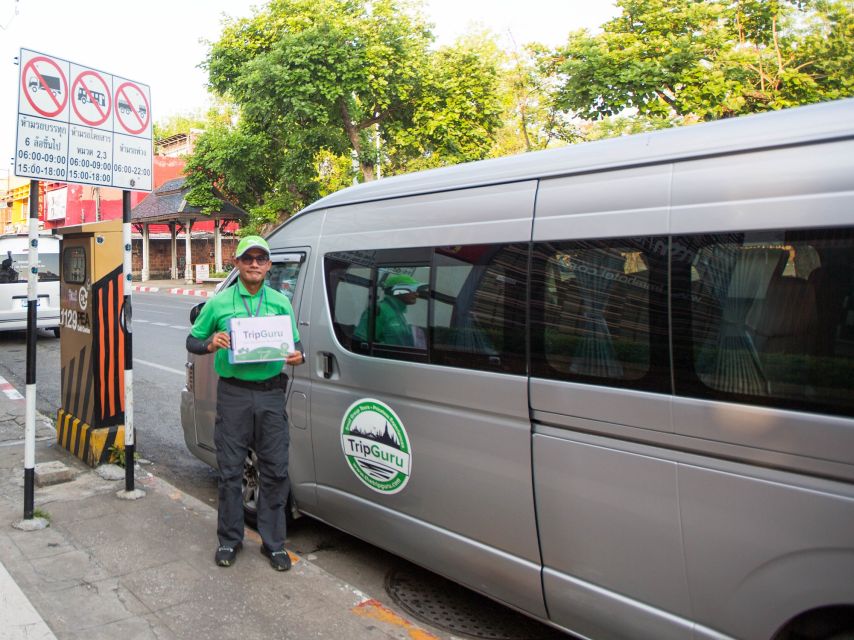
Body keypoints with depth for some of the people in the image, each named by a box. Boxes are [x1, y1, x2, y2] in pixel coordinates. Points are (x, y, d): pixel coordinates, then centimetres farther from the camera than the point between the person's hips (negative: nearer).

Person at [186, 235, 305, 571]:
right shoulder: (219, 303, 3)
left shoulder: (281, 302, 7)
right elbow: (192, 341, 10)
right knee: (230, 470, 7)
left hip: (271, 394, 1)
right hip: (233, 394, -1)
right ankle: (229, 540, 24)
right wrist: (210, 344, -12)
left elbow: (295, 342, 13)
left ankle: (273, 543, 18)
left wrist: (298, 356, -11)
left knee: (275, 470, 4)